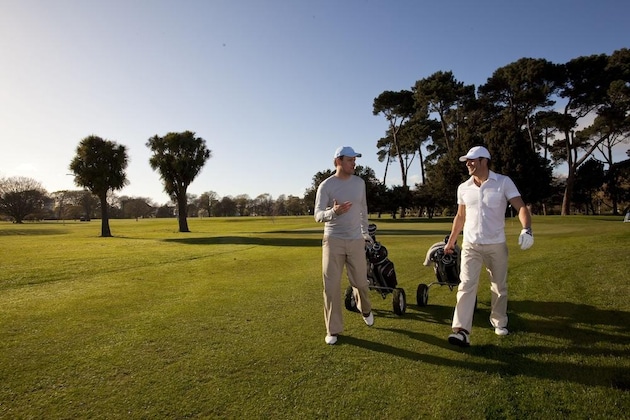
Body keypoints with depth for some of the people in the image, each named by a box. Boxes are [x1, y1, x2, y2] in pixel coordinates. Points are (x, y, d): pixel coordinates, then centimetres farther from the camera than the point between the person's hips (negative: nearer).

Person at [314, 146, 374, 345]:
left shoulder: (359, 182, 5)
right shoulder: (326, 185, -8)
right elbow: (318, 215, -14)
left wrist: (365, 232, 21)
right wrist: (333, 212, -34)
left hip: (356, 240, 3)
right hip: (333, 240, -3)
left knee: (361, 282, 10)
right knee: (331, 286, -2)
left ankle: (365, 310, 44)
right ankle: (333, 330, 13)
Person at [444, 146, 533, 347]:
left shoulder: (503, 182, -6)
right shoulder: (463, 188, 5)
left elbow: (520, 207, -14)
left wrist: (526, 229, -33)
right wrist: (451, 240, 16)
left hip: (496, 245, -1)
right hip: (470, 245, 2)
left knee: (499, 287, 13)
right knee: (466, 285, -10)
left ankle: (499, 321, 35)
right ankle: (461, 331, -14)